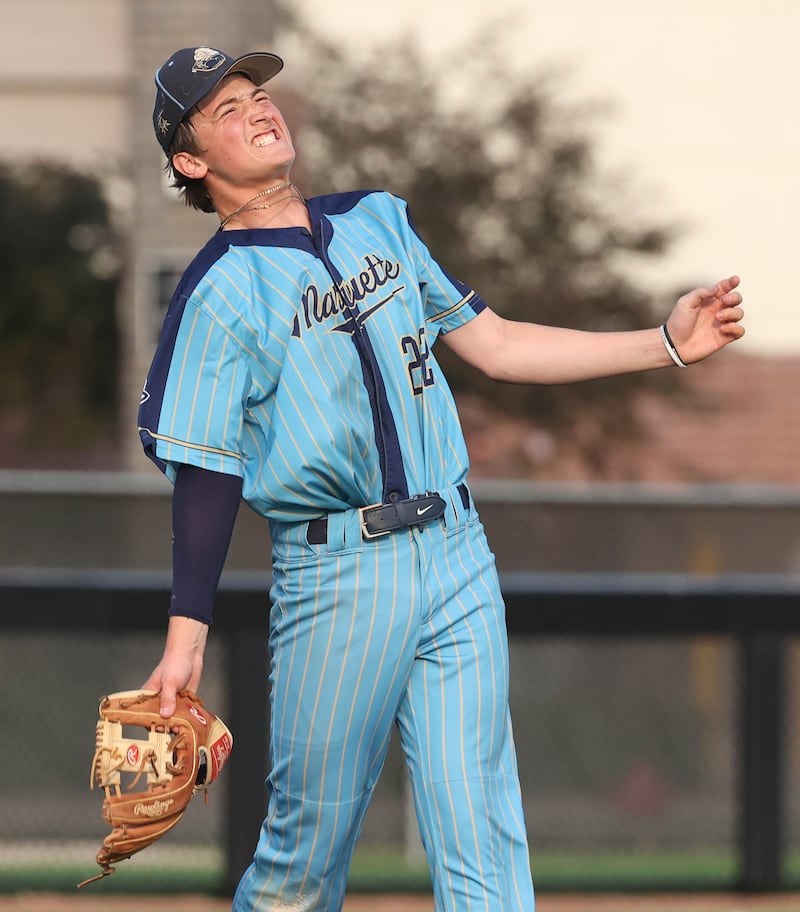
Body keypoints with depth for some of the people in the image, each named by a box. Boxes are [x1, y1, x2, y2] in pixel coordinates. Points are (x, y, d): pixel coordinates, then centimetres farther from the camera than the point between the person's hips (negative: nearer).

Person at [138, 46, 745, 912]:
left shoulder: (378, 220, 15)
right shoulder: (218, 293, -3)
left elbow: (491, 344, 18)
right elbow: (205, 473, -6)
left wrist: (666, 344, 12)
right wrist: (185, 639, -12)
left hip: (457, 556, 4)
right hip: (333, 575, -4)